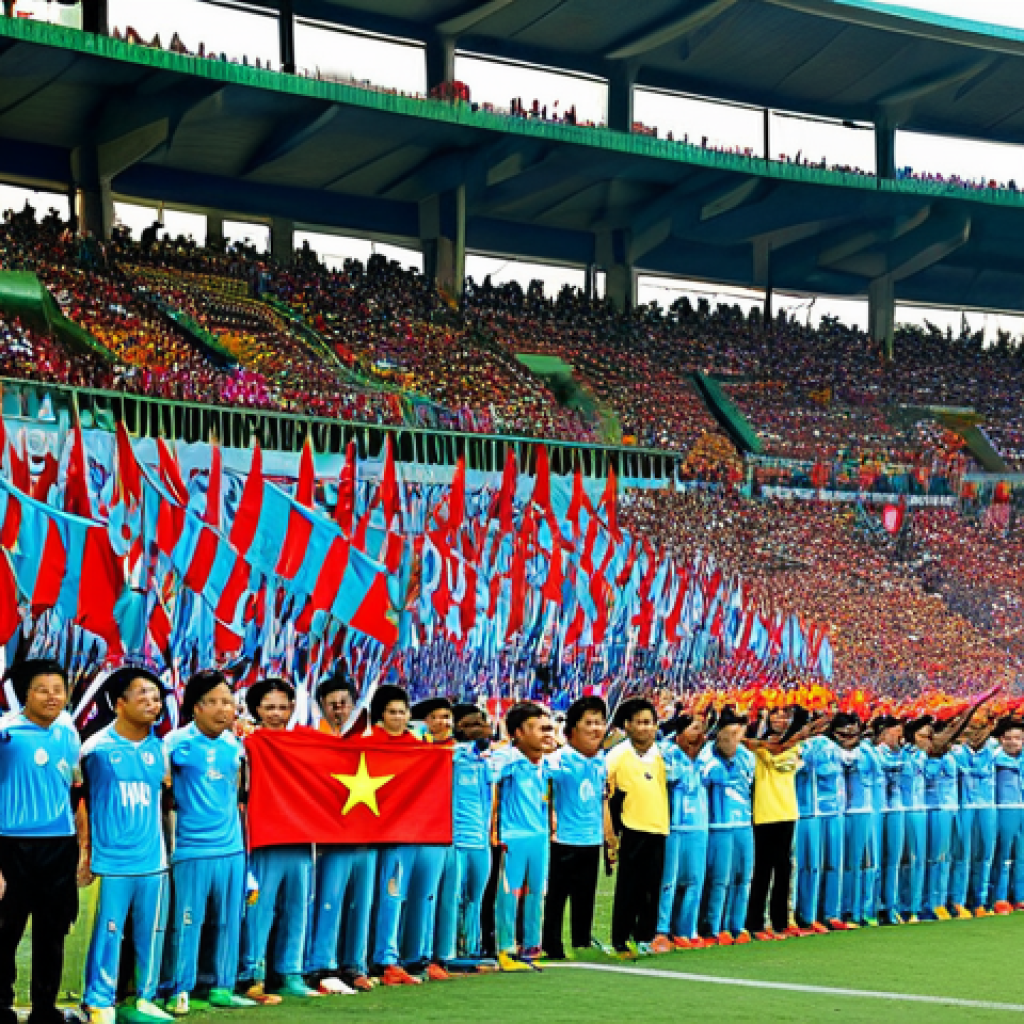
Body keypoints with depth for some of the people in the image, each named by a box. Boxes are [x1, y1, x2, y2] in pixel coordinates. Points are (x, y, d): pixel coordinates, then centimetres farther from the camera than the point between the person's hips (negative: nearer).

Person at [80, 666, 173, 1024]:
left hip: (152, 860, 4)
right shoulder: (97, 747, -3)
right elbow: (79, 799, 3)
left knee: (151, 933, 8)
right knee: (108, 934, -4)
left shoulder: (159, 748, 7)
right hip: (111, 861, -4)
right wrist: (85, 853, 1)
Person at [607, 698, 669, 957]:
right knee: (628, 890, -1)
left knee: (652, 889, 6)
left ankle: (646, 936, 16)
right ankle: (620, 942, 5)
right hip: (630, 831, -4)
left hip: (658, 830, 4)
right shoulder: (618, 756, -4)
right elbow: (607, 796, -4)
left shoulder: (659, 756, 11)